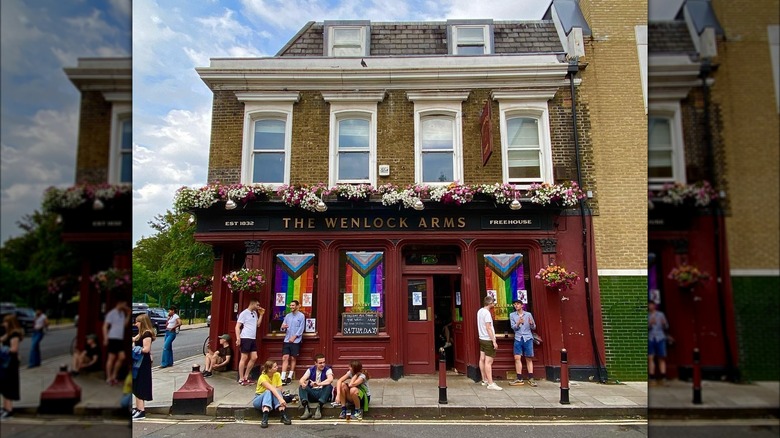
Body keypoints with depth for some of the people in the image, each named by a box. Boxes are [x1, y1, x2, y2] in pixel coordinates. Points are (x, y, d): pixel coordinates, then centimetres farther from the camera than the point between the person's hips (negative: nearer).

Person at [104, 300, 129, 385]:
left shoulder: (122, 313, 13)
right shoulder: (111, 313, -8)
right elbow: (105, 326, -9)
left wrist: (128, 314, 8)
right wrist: (105, 338, -15)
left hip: (120, 339, 7)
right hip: (113, 338, -7)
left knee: (122, 357, 2)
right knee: (111, 358, -1)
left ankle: (114, 376, 15)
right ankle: (108, 378, 9)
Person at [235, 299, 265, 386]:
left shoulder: (255, 313, 15)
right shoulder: (244, 313, -9)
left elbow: (258, 325, 15)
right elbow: (237, 327, -11)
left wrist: (261, 315, 8)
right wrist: (238, 339, -19)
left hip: (253, 338, 8)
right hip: (245, 338, -8)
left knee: (254, 357, 7)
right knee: (244, 358, -2)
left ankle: (246, 377, 19)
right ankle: (241, 379, 8)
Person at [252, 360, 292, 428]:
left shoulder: (277, 375, -7)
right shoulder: (263, 377, -23)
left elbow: (279, 389, -12)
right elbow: (271, 389, -39)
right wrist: (280, 399, -51)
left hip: (272, 400, 4)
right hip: (259, 400, -3)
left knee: (277, 391, -30)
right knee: (268, 391, -35)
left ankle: (283, 415, -41)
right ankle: (265, 418, -50)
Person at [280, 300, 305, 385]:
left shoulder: (301, 316, -2)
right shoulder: (287, 316, 12)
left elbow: (301, 329, -6)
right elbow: (283, 326, 10)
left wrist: (294, 337, -13)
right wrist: (283, 327, -14)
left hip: (296, 341, -3)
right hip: (286, 340, 3)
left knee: (293, 358, 3)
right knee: (285, 357, -5)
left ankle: (290, 376, 12)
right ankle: (283, 377, -7)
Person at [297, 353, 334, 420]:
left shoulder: (328, 370, -3)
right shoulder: (311, 370, 7)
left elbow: (330, 379, -24)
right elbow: (301, 380, -6)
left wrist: (318, 384, -39)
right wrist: (303, 384, -32)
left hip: (323, 393, -3)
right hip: (312, 393, 3)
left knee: (329, 386, -31)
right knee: (301, 387, -20)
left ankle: (319, 408, -41)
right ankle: (306, 409, -37)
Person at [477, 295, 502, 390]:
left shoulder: (479, 311, 9)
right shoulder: (487, 313, -18)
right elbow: (488, 328, -22)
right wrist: (494, 341, -21)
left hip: (481, 339, 9)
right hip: (488, 340, -9)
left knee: (482, 359, 12)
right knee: (488, 362, -9)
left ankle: (484, 380, 21)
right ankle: (490, 383, -8)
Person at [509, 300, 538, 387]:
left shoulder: (528, 314, 5)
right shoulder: (512, 315, 8)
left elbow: (534, 328, 7)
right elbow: (513, 327, 1)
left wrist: (531, 323, -15)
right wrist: (518, 323, -19)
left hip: (528, 338, -1)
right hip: (518, 338, 1)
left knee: (529, 358, 2)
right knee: (517, 358, -4)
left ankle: (531, 379, 6)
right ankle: (519, 379, 2)